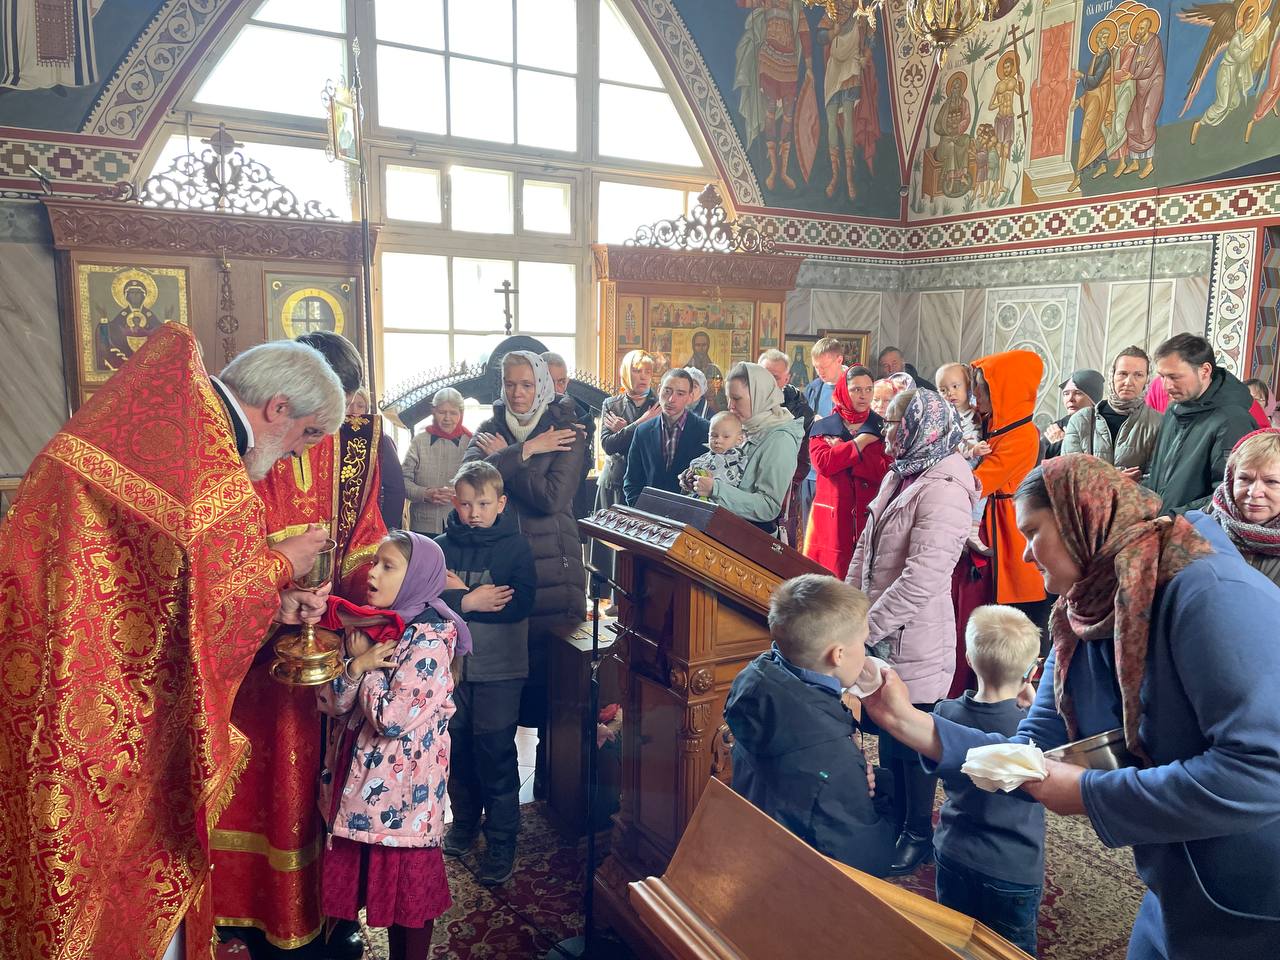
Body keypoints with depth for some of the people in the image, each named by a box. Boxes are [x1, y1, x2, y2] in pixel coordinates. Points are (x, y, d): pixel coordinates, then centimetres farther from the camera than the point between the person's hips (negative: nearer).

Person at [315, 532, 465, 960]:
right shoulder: (367, 626, 2)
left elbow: (394, 719, -25)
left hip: (405, 782, -7)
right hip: (363, 777, 7)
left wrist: (368, 664, -13)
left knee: (410, 878, 10)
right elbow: (330, 702, 1)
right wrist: (356, 665, -17)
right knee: (382, 875, 20)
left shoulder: (430, 639, -19)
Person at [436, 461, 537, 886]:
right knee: (458, 748, 15)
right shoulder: (442, 546, 2)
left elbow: (521, 602, -17)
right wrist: (470, 601, -21)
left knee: (496, 753, -1)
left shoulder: (515, 546, -5)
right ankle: (464, 822, 36)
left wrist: (457, 596, -17)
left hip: (500, 667, -3)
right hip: (452, 664, 3)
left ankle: (502, 842, 13)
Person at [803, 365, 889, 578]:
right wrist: (859, 443, -7)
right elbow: (822, 463, -9)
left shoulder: (881, 428, 9)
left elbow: (886, 470, -6)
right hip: (831, 517, 0)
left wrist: (841, 451, -7)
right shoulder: (822, 428, 9)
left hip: (868, 517, 0)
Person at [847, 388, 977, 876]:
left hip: (914, 639, -8)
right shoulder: (897, 478, 9)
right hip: (883, 634, 8)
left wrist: (868, 627, -20)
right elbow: (865, 549, 13)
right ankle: (893, 820, 37)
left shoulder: (944, 492, -20)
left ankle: (918, 833, 26)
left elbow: (921, 577, -26)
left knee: (912, 740, 6)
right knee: (888, 731, 19)